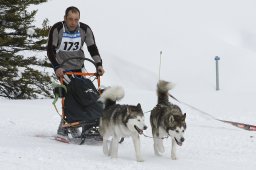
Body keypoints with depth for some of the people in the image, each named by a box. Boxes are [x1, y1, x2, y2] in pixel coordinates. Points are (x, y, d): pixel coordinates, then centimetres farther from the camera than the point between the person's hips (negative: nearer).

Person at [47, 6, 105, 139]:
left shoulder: (85, 29, -9)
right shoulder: (57, 29, -18)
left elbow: (92, 48, -3)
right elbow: (50, 50, -17)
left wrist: (99, 64, -16)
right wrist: (57, 67, -28)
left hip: (78, 67, 4)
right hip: (62, 68, -4)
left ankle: (71, 125, 5)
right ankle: (65, 126, -8)